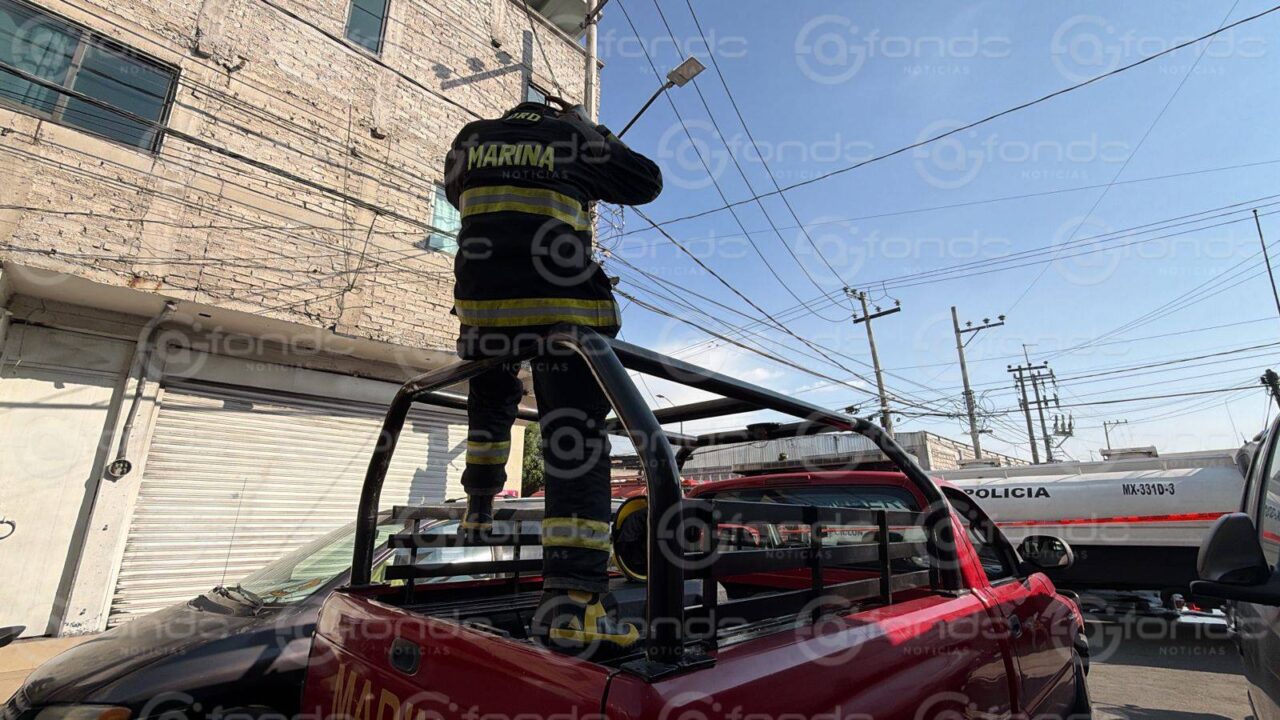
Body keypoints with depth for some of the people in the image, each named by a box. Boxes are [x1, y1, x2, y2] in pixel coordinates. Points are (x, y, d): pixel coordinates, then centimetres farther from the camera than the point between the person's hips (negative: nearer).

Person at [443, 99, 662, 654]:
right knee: (576, 438, -9)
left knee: (491, 400, 31)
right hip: (560, 306, -4)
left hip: (480, 301, 5)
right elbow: (648, 182, 19)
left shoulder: (471, 139, 19)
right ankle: (570, 596, -18)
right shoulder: (575, 138, 11)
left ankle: (480, 506, 39)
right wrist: (600, 140, 33)